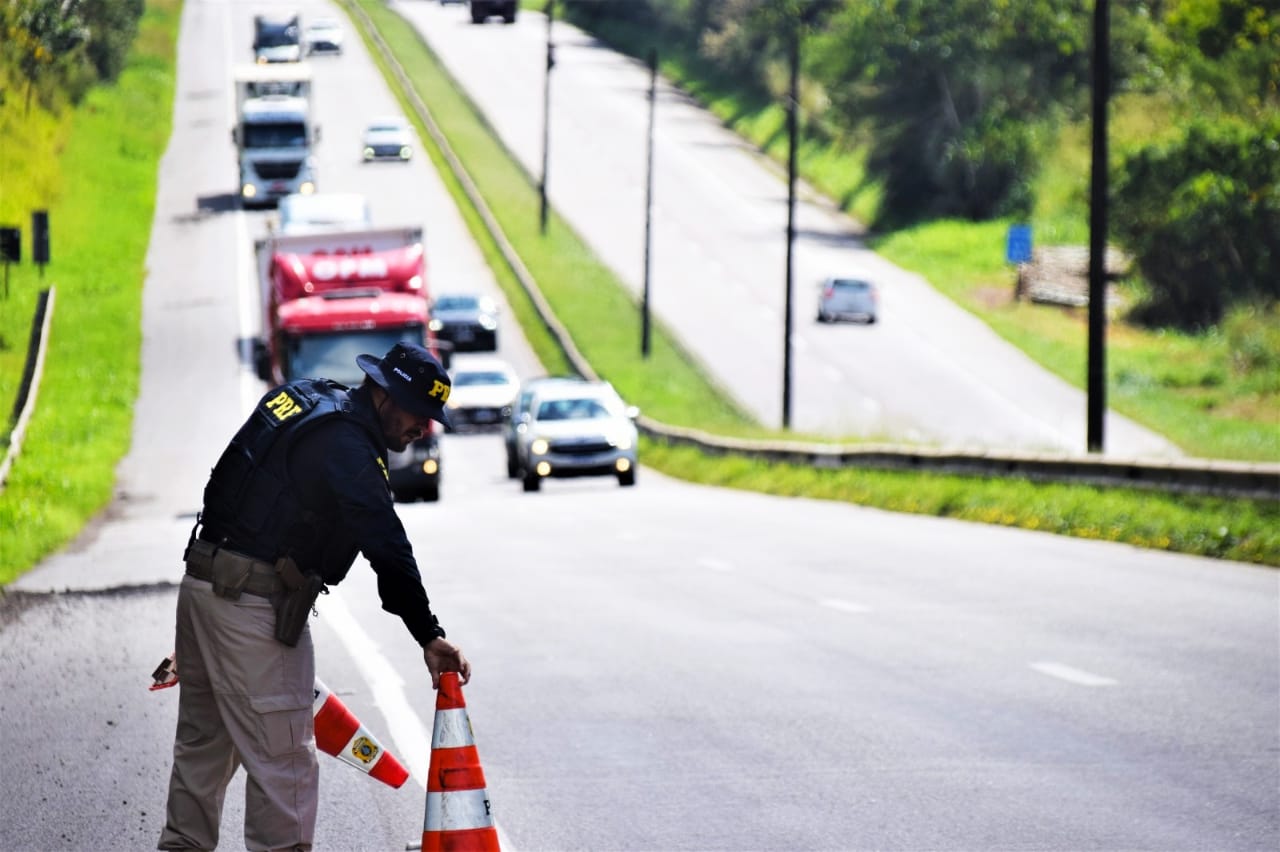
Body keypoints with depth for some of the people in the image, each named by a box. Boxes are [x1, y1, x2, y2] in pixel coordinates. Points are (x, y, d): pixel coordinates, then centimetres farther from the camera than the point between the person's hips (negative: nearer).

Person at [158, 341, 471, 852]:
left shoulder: (305, 398, 14)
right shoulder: (347, 443, -17)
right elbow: (387, 546, -23)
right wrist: (428, 636, -26)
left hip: (203, 580, 10)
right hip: (253, 602, -10)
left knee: (203, 742, 18)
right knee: (283, 755, -6)